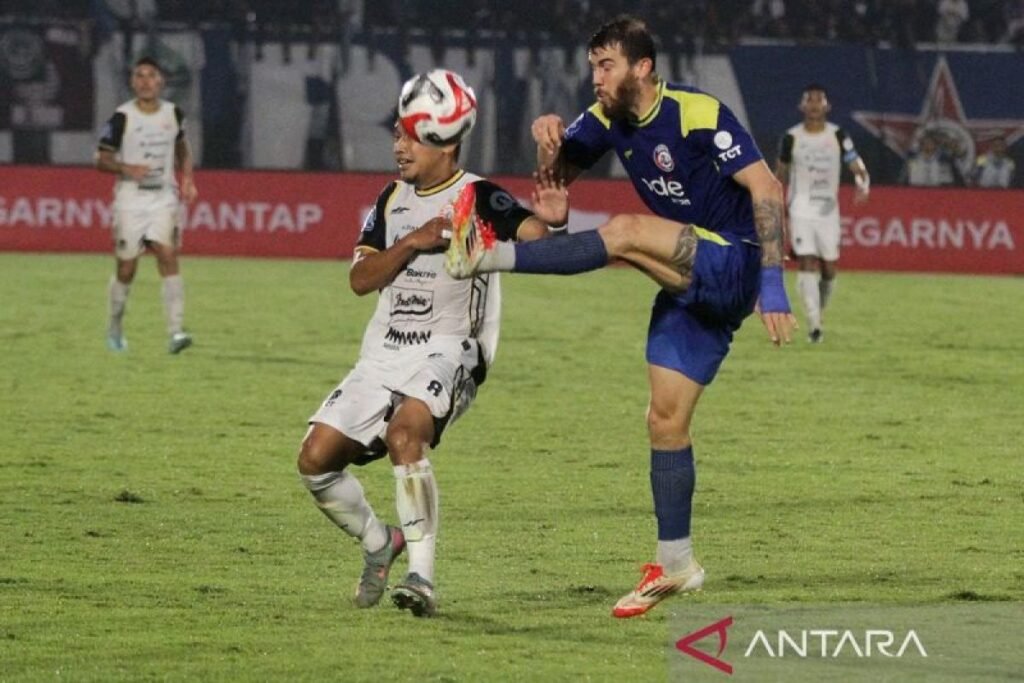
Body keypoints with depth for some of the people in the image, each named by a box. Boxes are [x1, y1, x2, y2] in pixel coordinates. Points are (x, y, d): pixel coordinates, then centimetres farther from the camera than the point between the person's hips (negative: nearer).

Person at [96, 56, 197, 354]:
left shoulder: (173, 114, 5)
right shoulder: (122, 117, -6)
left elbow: (182, 150, 22)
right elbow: (102, 160, -3)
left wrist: (187, 179, 5)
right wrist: (127, 168, -22)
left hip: (164, 197, 2)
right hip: (130, 198, -2)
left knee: (168, 255, -16)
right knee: (126, 268, 4)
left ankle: (176, 332, -23)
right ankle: (115, 328, 27)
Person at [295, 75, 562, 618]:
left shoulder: (479, 197, -6)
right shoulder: (392, 200, 13)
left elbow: (530, 231, -25)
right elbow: (360, 279, 6)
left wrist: (548, 220, -48)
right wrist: (411, 243, -10)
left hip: (448, 353, -7)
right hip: (384, 353, 7)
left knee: (404, 432, -34)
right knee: (316, 459, -2)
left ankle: (422, 576, -30)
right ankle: (379, 543, 24)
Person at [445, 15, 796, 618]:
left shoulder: (698, 114, -17)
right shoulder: (610, 121, 5)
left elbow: (765, 186, -19)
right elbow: (560, 174, 13)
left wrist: (772, 285, -25)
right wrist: (550, 137, -12)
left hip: (734, 268, -8)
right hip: (691, 281, 8)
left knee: (624, 233, -30)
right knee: (666, 421, 4)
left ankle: (490, 256, -31)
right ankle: (675, 563, 10)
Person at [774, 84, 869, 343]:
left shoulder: (838, 136, -1)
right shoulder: (791, 137, -1)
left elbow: (857, 167, -3)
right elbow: (781, 174, 12)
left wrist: (863, 185, -25)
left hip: (828, 209, 1)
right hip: (801, 211, -1)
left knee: (829, 268, 5)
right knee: (807, 264, -14)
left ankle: (818, 310, 32)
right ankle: (814, 325, -17)